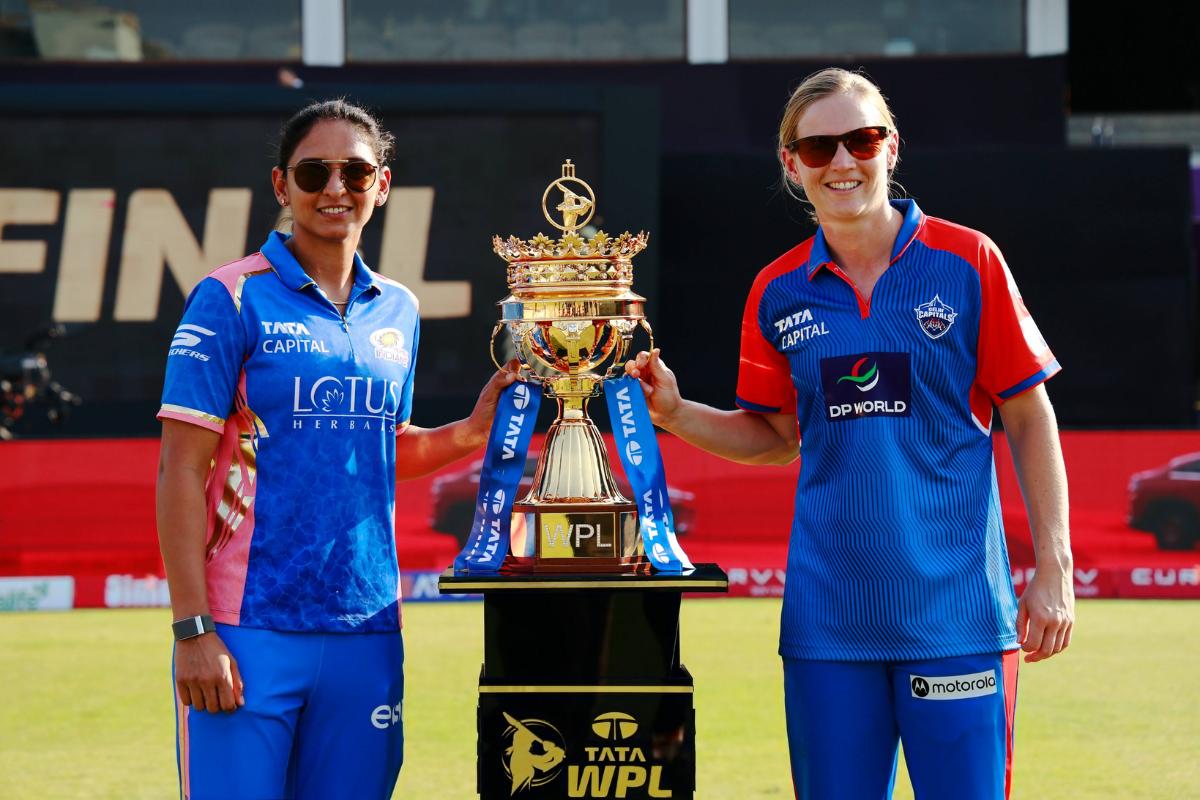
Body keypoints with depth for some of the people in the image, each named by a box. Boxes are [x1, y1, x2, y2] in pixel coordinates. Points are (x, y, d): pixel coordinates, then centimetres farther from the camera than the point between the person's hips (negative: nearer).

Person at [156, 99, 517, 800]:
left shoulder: (397, 311, 12)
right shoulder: (232, 299, -4)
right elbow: (183, 471, -7)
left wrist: (469, 433, 3)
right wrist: (192, 629, -14)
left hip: (367, 631, 5)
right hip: (250, 629, -5)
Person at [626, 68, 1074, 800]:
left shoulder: (966, 262, -2)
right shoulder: (778, 293, 7)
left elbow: (1029, 419, 1)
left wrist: (1054, 568, -4)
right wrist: (675, 414, 1)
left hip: (956, 605, -3)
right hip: (829, 614, 3)